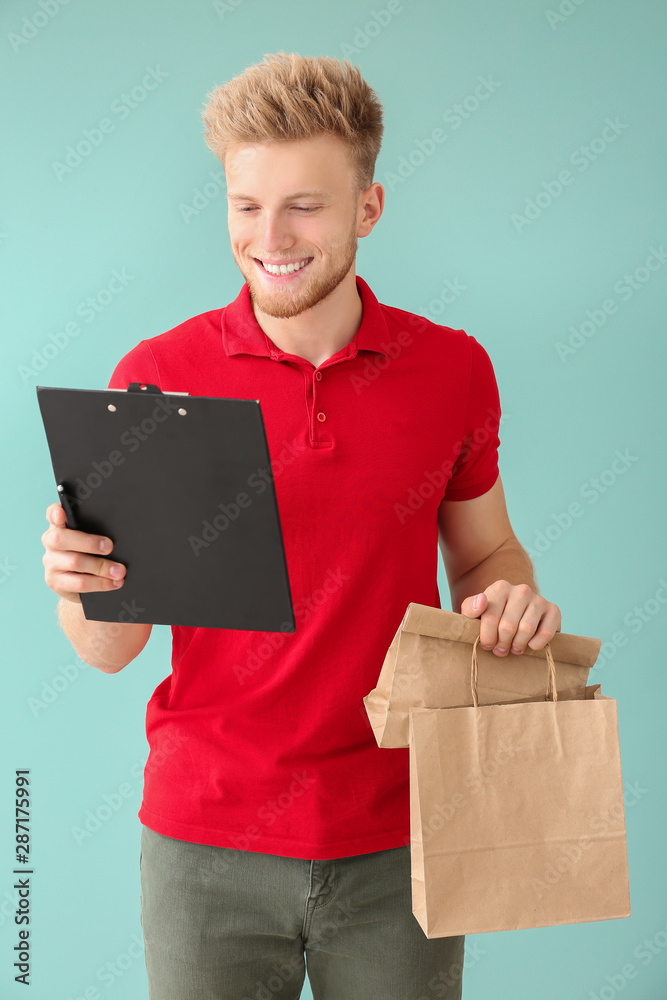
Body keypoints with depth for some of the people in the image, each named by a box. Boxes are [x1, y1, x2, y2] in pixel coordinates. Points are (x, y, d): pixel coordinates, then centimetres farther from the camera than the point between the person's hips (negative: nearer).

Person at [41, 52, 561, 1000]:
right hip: (207, 838, -1)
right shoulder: (156, 376, -6)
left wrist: (513, 599, -10)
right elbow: (111, 647, -3)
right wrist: (82, 581, -25)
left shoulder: (453, 369, -2)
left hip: (398, 843, 1)